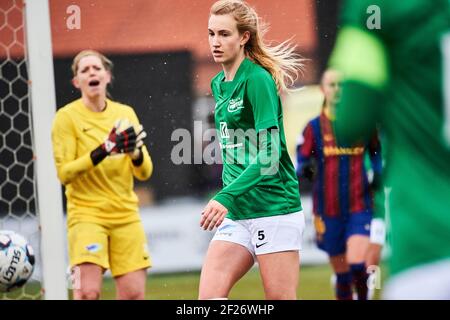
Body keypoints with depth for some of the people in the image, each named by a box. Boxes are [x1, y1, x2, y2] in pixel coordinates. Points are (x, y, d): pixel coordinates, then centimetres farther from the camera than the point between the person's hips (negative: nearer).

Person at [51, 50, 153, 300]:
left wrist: (135, 151, -14)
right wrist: (103, 151, -22)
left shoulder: (125, 113, 8)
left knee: (134, 293, 0)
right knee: (88, 292, -18)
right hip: (86, 214, -4)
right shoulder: (67, 117, -4)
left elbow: (144, 172, 8)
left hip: (126, 215, 4)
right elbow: (63, 173, -11)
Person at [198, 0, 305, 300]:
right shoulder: (218, 84, 14)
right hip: (237, 215, 8)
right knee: (208, 297, -6)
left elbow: (270, 154, -19)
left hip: (274, 210, -8)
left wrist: (226, 197, -27)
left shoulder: (258, 79, -12)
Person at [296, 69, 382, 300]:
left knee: (357, 264, -19)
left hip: (360, 206, -1)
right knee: (341, 273, 7)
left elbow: (377, 152, 18)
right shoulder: (314, 127, 2)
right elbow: (300, 164, 2)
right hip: (329, 210, 1)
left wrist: (378, 172, -1)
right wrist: (305, 170, -21)